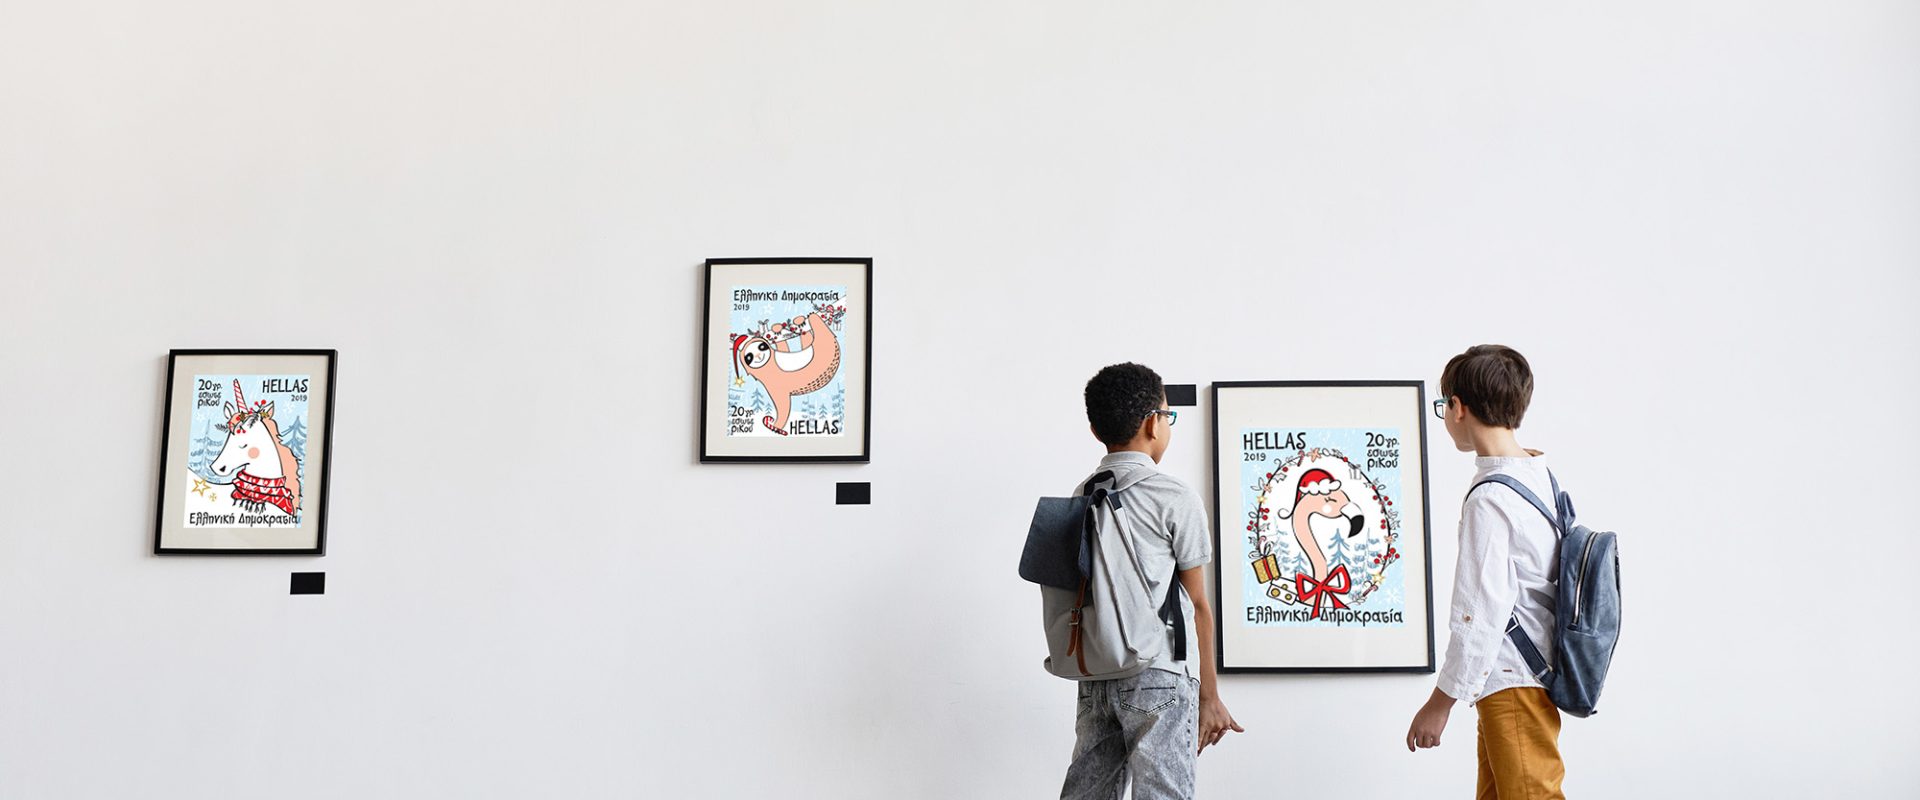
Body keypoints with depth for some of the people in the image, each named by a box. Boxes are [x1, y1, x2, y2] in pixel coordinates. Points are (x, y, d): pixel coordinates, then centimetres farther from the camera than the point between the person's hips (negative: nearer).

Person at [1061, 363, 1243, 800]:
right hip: (1158, 677, -5)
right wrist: (1209, 697, 3)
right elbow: (1197, 604, -3)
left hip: (1094, 675, 6)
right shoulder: (1175, 498, -6)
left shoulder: (1081, 496, 8)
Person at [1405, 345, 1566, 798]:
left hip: (1511, 684, -9)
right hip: (1526, 673, 9)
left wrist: (1441, 702, -14)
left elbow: (1481, 612, -21)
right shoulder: (1541, 473, 7)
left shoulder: (1489, 499, -21)